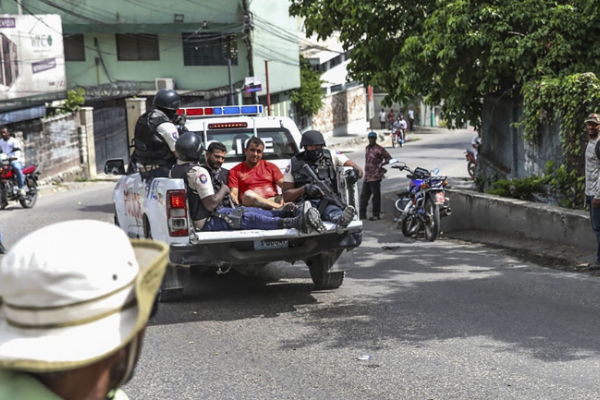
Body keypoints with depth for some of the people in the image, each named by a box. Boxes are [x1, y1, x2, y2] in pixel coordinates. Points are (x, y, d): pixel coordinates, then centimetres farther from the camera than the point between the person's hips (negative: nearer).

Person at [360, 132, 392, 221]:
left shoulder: (379, 149, -11)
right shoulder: (367, 148, 14)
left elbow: (389, 158, -9)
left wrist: (381, 164, -14)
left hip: (375, 176, -8)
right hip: (367, 176, 8)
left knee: (376, 196, 0)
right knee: (364, 195, 10)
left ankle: (376, 215, 7)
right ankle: (362, 214, 16)